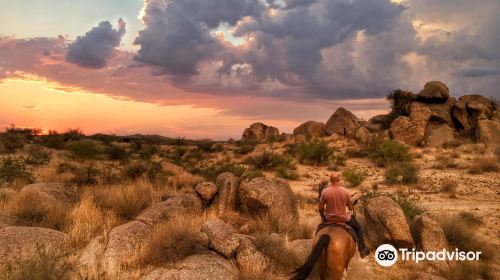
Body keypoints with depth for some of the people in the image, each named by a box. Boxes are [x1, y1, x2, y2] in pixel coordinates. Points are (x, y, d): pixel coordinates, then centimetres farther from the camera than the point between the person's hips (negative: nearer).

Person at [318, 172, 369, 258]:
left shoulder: (325, 191, -14)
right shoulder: (345, 191, -13)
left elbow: (320, 208, -7)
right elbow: (351, 208, -3)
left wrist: (322, 216, 13)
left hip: (329, 219, 1)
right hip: (344, 218, -1)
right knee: (358, 228, 27)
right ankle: (362, 249, 27)